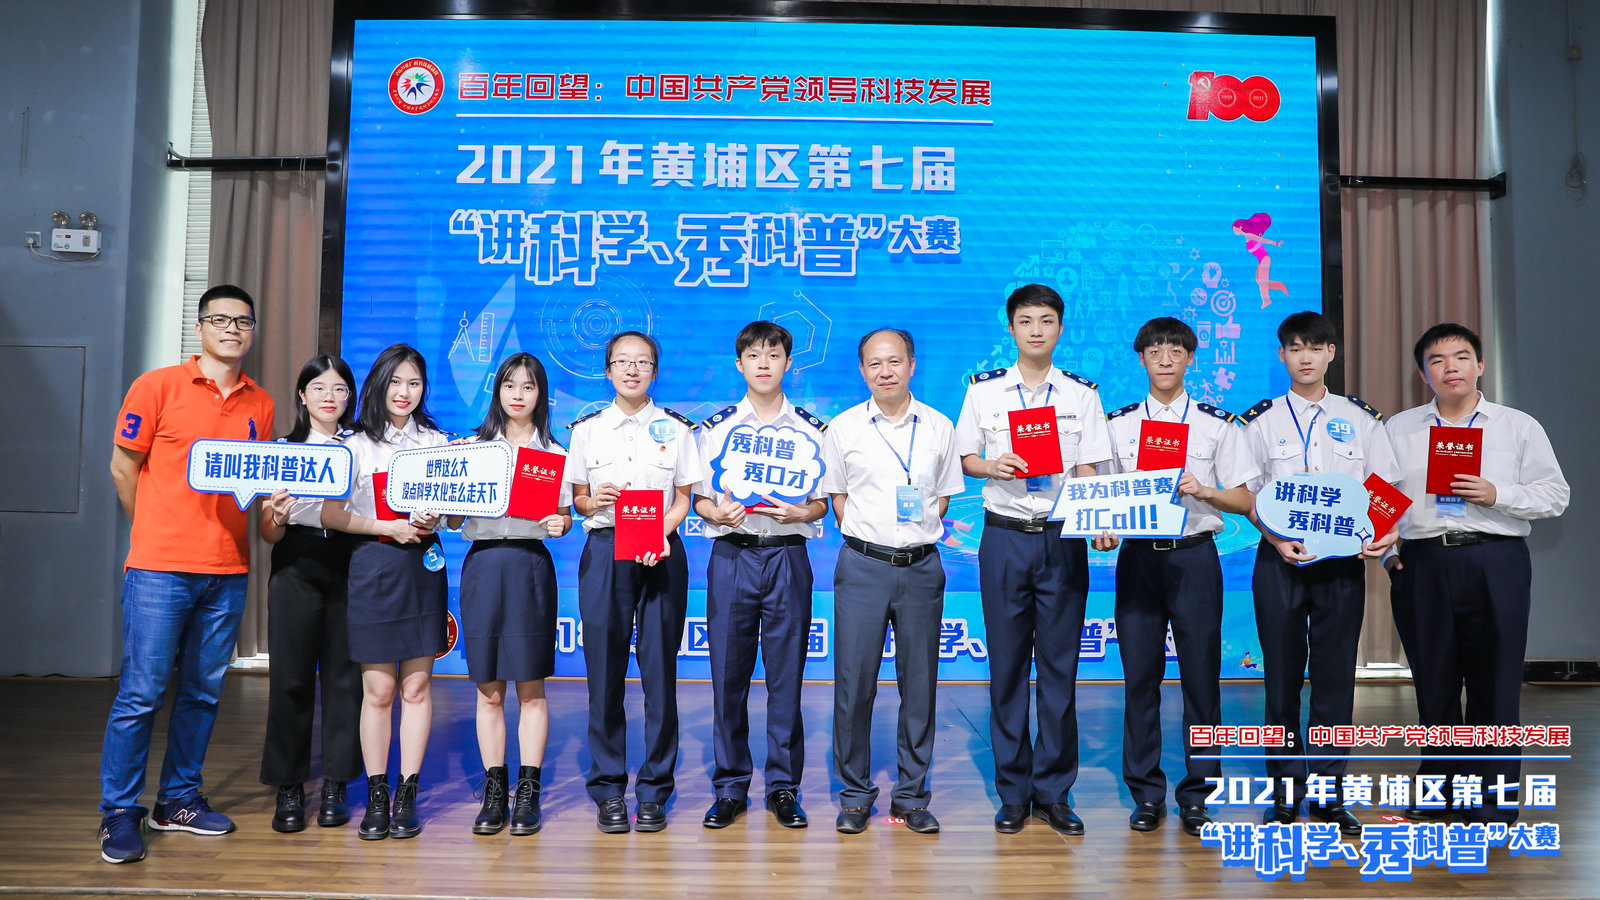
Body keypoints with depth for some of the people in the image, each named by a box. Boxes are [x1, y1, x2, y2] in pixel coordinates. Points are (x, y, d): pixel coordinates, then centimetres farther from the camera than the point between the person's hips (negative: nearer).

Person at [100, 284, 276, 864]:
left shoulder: (260, 404, 11)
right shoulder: (157, 387, -1)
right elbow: (123, 468, 4)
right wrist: (158, 534, 8)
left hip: (228, 571, 4)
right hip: (159, 567, -4)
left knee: (203, 691, 10)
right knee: (141, 692, -2)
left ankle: (179, 799, 23)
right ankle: (119, 812, 11)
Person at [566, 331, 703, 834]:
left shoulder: (676, 429, 8)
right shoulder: (588, 429, 11)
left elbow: (683, 500, 6)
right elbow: (577, 498, 12)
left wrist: (659, 536, -12)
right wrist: (594, 501, -11)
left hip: (661, 553, -1)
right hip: (603, 552, 1)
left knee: (659, 670, -2)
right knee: (604, 670, -1)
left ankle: (654, 790, 11)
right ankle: (608, 790, 13)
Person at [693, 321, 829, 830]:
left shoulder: (811, 429, 8)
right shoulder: (716, 427, 8)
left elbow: (822, 503, 7)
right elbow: (699, 498, 7)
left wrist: (799, 512, -14)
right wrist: (718, 513, -14)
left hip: (788, 555, 0)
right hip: (732, 554, 0)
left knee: (787, 672, 3)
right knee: (728, 673, 3)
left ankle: (783, 786, 16)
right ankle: (730, 787, 16)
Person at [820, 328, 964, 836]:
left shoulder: (939, 428, 7)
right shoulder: (844, 428, 4)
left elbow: (943, 496, 15)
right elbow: (837, 498, 12)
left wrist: (925, 531, 4)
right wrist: (865, 537, 3)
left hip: (921, 566, 1)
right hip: (862, 565, -1)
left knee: (919, 682, 6)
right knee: (854, 680, 0)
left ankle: (911, 795, 19)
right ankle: (854, 795, 15)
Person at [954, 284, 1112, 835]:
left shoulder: (1082, 394, 8)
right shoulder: (984, 390, 7)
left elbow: (1088, 471, 4)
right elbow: (965, 460, 9)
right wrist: (993, 467, -13)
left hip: (1063, 538, 1)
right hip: (1005, 536, 0)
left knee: (1060, 665, 3)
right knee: (1008, 665, 3)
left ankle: (1054, 792, 14)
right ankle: (1013, 792, 15)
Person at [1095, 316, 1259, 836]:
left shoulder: (1217, 424, 7)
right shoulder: (1118, 424, 11)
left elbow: (1244, 500, 6)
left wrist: (1204, 491, -12)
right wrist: (1102, 530, -8)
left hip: (1194, 555, -1)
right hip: (1137, 555, 1)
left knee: (1201, 674, 1)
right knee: (1140, 676, 3)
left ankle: (1197, 796, 14)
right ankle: (1146, 794, 16)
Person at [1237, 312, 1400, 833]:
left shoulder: (1361, 419, 10)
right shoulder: (1261, 421, 6)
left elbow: (1388, 489, 9)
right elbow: (1247, 496, 4)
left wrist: (1388, 533, -10)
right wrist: (1277, 539, -12)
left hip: (1343, 560, 1)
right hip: (1280, 560, -1)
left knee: (1335, 676, 4)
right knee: (1282, 676, 2)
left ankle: (1330, 794, 15)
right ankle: (1285, 793, 13)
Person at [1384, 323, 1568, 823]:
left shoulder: (1520, 427, 9)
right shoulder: (1398, 430, 12)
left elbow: (1554, 496, 5)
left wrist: (1496, 494, -11)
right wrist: (1384, 552, 0)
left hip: (1496, 564, -1)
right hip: (1422, 565, 1)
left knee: (1494, 686, 0)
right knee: (1432, 682, 8)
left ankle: (1492, 803, 11)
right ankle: (1439, 788, 24)